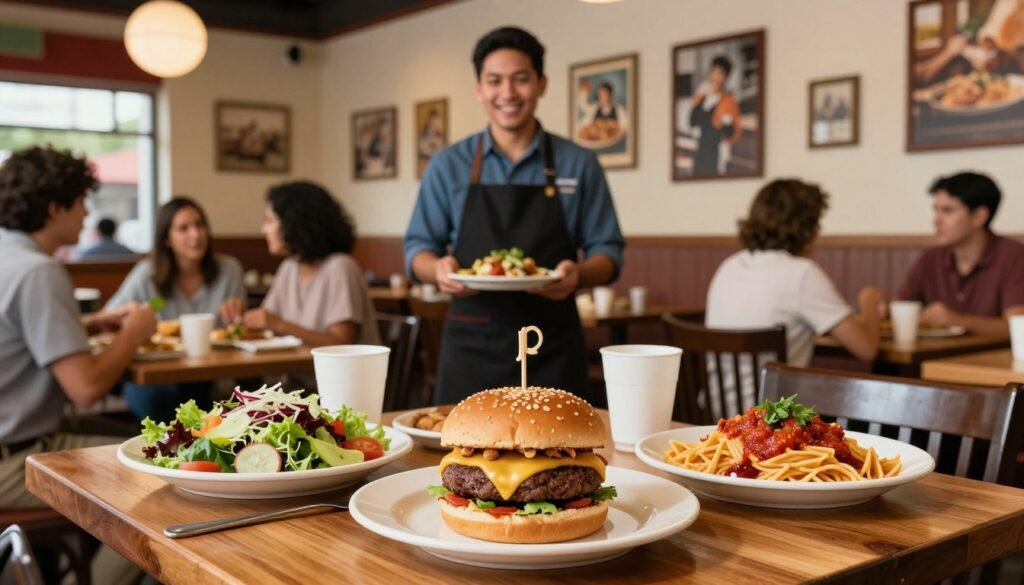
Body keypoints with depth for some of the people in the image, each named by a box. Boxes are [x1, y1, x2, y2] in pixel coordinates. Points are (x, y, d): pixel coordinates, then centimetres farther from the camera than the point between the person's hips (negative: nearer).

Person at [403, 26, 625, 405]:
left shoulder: (579, 165, 4)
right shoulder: (448, 166, 6)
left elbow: (607, 250, 5)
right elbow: (417, 249, 7)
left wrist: (578, 274, -17)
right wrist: (439, 269, -15)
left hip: (552, 348, 0)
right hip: (471, 346, 0)